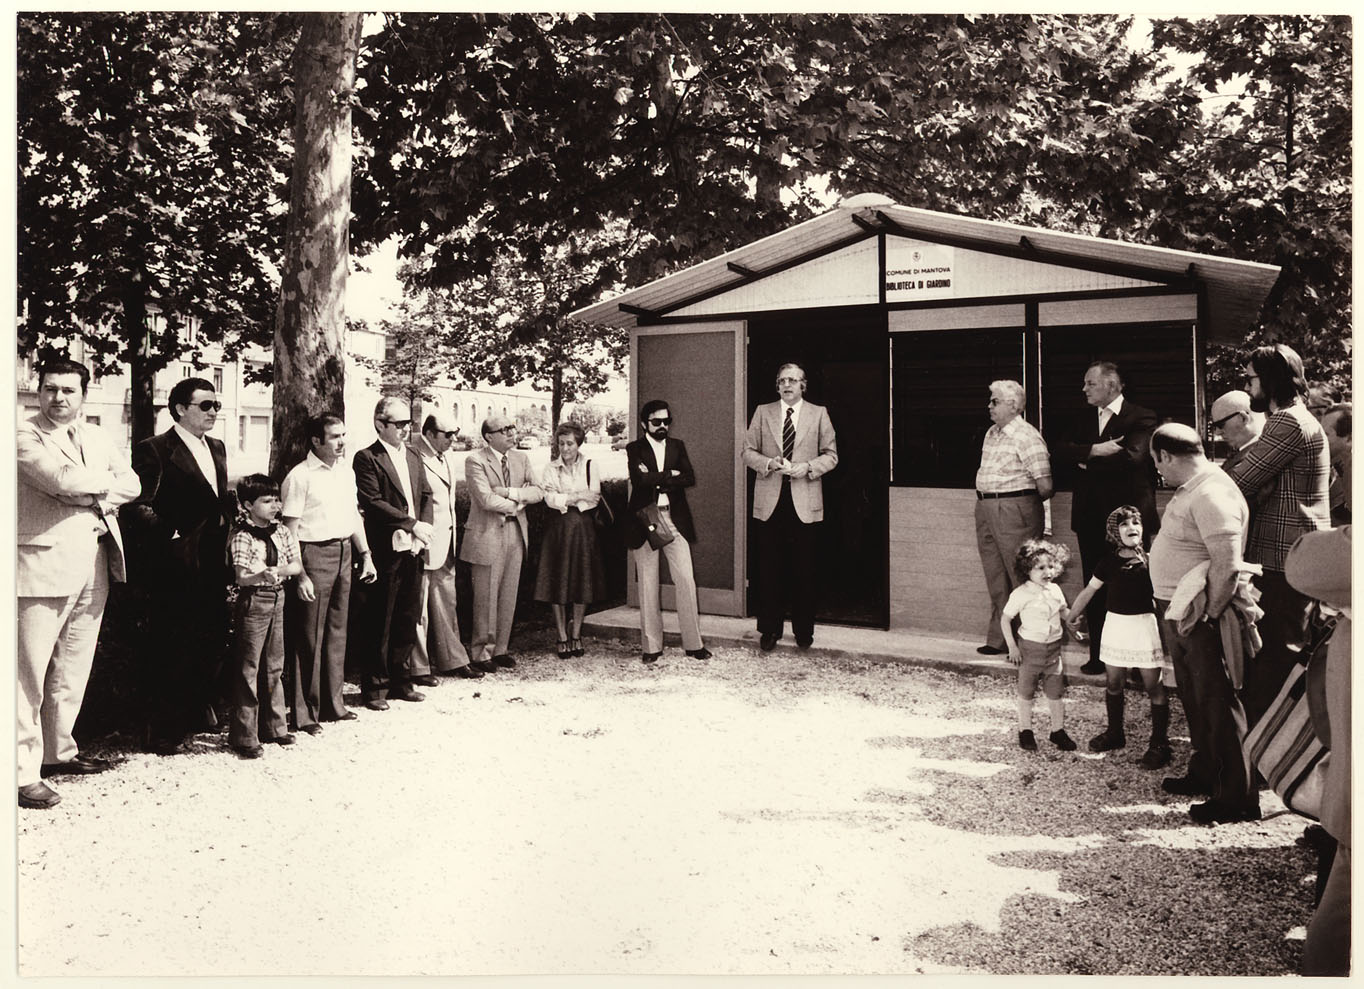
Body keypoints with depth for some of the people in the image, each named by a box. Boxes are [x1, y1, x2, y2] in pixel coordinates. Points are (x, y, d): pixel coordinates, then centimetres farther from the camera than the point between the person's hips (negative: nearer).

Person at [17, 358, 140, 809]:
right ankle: (24, 772, 1)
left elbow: (132, 484, 9)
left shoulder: (94, 437, 17)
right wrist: (107, 479, -2)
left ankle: (58, 752, 27)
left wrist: (90, 493, -9)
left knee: (74, 671, 14)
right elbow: (64, 480, -19)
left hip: (94, 567, 7)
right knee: (30, 672, -4)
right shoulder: (25, 435, -5)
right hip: (44, 564, -7)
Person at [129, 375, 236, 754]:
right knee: (173, 648, 2)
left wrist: (231, 512, 7)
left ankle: (206, 713, 30)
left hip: (213, 562, 7)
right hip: (176, 564, -7)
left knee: (213, 641, 15)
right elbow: (140, 504, -16)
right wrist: (168, 533, -26)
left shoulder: (217, 448, 15)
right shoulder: (154, 449, -9)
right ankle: (165, 731, 13)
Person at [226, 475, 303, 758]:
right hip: (252, 601, -7)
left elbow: (295, 564, 8)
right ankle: (244, 736, 6)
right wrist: (263, 576, -37)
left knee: (274, 666, 15)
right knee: (247, 670, -2)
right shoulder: (241, 536, -13)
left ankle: (273, 726, 27)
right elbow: (242, 577, -20)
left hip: (277, 599, 7)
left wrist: (278, 570, -11)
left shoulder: (282, 532, 7)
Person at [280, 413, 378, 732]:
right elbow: (290, 531, -14)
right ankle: (304, 713, 12)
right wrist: (300, 576, -18)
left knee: (337, 633, 14)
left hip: (344, 553, 7)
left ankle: (333, 704, 26)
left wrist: (366, 555, 14)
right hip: (314, 554, -7)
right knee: (309, 638, 0)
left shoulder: (346, 470, 10)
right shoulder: (300, 476, -12)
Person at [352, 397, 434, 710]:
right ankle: (375, 687, 13)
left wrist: (423, 528, -1)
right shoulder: (367, 458, -7)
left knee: (408, 619, 12)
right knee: (379, 623, 2)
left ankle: (401, 681, 24)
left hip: (413, 549, 7)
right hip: (385, 551, -6)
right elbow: (373, 502, -15)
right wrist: (412, 524, -17)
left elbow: (425, 495, 15)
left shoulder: (413, 456, 14)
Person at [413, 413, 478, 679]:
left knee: (447, 604, 15)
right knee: (419, 607, 2)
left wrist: (452, 540, 17)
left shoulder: (445, 460, 14)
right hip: (424, 544, -9)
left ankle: (452, 660, 24)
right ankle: (418, 667, 12)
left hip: (445, 541, 9)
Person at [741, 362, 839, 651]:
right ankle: (769, 629, 14)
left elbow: (831, 455, 6)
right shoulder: (763, 412, 10)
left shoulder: (819, 413, 7)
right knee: (769, 569, 3)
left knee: (804, 570, 4)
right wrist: (768, 463, -10)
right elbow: (748, 451, 9)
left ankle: (804, 630, 17)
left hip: (805, 502, -1)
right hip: (770, 500, 1)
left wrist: (807, 467, -12)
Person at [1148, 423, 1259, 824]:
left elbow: (1228, 567, -28)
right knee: (1194, 699, 22)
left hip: (1201, 619, -10)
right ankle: (1203, 772, 38)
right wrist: (1176, 610, 14)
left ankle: (1237, 798, 12)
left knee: (1218, 705, 0)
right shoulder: (1190, 489, 10)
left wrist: (1205, 618, -21)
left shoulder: (1211, 495, -22)